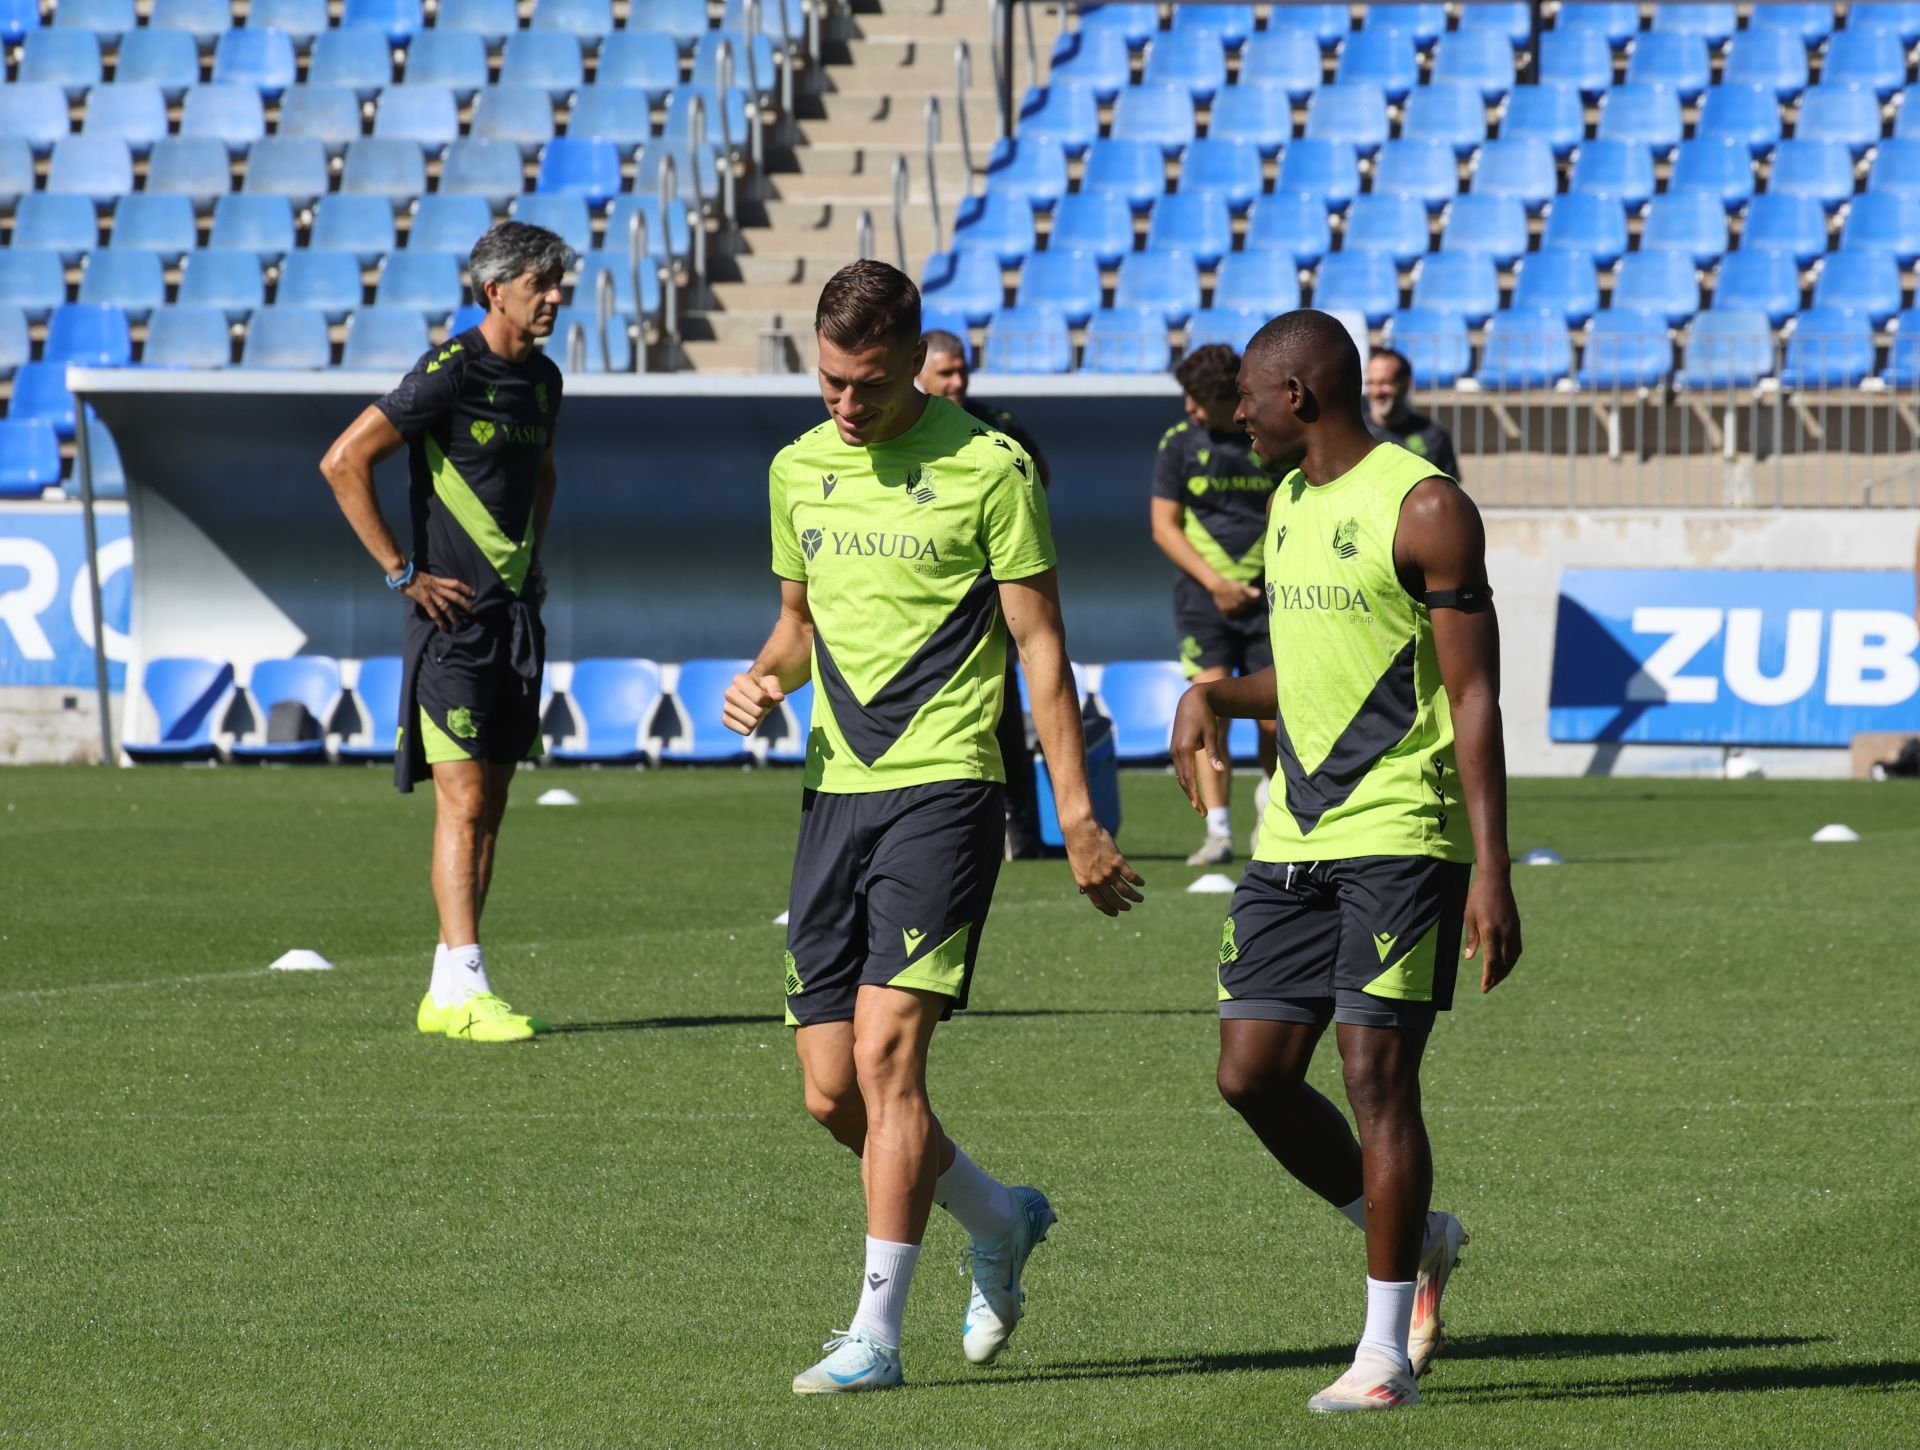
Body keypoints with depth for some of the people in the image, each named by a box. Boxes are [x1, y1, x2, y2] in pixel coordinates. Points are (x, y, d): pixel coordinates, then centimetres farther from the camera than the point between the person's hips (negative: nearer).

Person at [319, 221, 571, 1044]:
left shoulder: (542, 379, 11)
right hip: (452, 615, -8)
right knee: (464, 800, -12)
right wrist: (401, 572, -14)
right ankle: (463, 990, -14)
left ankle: (447, 991, 12)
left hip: (517, 611, 8)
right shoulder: (448, 374, -13)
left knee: (490, 804, 7)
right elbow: (343, 462, -16)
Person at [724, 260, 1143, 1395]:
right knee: (833, 1092, 4)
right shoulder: (799, 470, 11)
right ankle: (1000, 1222, 30)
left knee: (886, 1050, -14)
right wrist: (766, 676, 1)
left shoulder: (988, 469, -6)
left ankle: (876, 1335, -9)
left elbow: (1042, 646, -4)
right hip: (836, 790, 6)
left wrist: (1079, 818, -7)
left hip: (943, 788, -6)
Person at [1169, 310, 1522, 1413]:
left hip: (1403, 836, -8)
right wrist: (1216, 697, 8)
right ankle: (1416, 1238, 23)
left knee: (1377, 1072, -8)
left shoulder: (1424, 510, -10)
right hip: (1297, 836, 8)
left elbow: (1475, 697, -12)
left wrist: (1493, 872, -17)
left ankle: (1387, 1350, -1)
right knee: (1253, 1073, 2)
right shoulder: (1289, 503, 15)